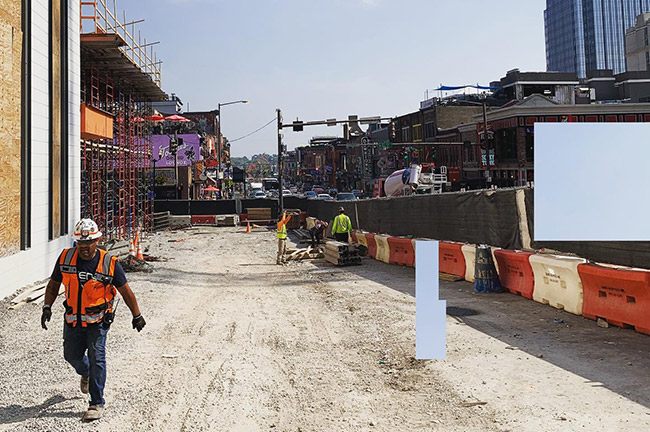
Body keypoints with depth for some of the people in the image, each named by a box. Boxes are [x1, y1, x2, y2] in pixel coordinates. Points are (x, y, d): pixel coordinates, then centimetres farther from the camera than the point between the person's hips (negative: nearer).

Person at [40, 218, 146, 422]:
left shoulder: (109, 263, -12)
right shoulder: (66, 257, -4)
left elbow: (125, 290, -3)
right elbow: (53, 284, 9)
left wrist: (137, 316, 2)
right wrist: (47, 307, -3)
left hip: (98, 320, -4)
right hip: (72, 319, 4)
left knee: (96, 358, -9)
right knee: (72, 356, 13)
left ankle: (97, 404, 1)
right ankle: (86, 374, 49)